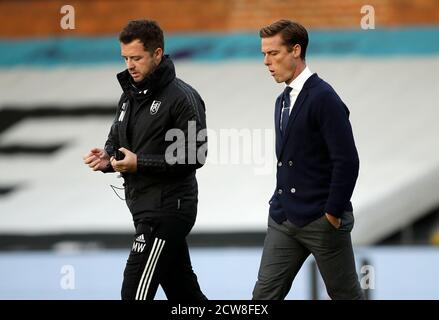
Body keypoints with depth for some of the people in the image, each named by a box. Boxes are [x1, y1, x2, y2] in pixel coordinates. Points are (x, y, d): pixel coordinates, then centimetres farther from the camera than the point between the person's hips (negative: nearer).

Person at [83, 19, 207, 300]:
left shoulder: (182, 97, -13)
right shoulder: (131, 95, 13)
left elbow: (195, 156, -18)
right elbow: (116, 140, 22)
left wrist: (139, 163, -21)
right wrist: (107, 158, -2)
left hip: (167, 210, -9)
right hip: (144, 207, 9)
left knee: (136, 291, -12)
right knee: (183, 291, 14)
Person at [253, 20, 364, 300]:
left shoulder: (324, 98, -14)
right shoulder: (284, 100, 14)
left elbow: (347, 161, -18)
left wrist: (333, 214, -16)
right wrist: (281, 208, 14)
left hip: (322, 222, -8)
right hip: (283, 220, 8)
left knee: (346, 294, 4)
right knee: (265, 295, 1)